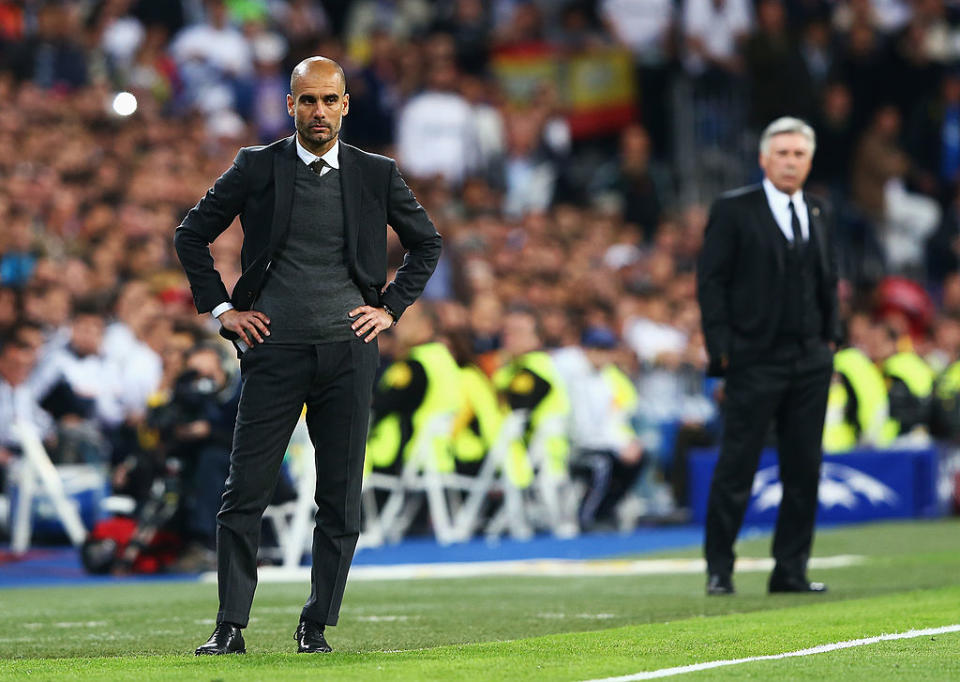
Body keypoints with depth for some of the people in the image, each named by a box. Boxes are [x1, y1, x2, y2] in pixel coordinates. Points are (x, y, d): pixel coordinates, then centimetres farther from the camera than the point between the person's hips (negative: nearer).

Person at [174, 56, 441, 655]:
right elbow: (192, 235, 10)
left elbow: (427, 243, 19)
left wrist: (391, 308, 8)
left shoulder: (377, 175, 7)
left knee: (342, 500, 2)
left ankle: (317, 627, 11)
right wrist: (223, 308, 3)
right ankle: (231, 627, 0)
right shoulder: (257, 168, 3)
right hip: (275, 351, -1)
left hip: (349, 352, 1)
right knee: (245, 493, -5)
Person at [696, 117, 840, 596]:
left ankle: (791, 571, 10)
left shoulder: (818, 214, 15)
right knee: (735, 469, -3)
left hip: (811, 360, 5)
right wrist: (721, 347, -10)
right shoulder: (733, 210, -2)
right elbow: (710, 280, -4)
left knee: (804, 471, 4)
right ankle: (718, 570, 3)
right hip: (755, 361, -5)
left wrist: (830, 336, 9)